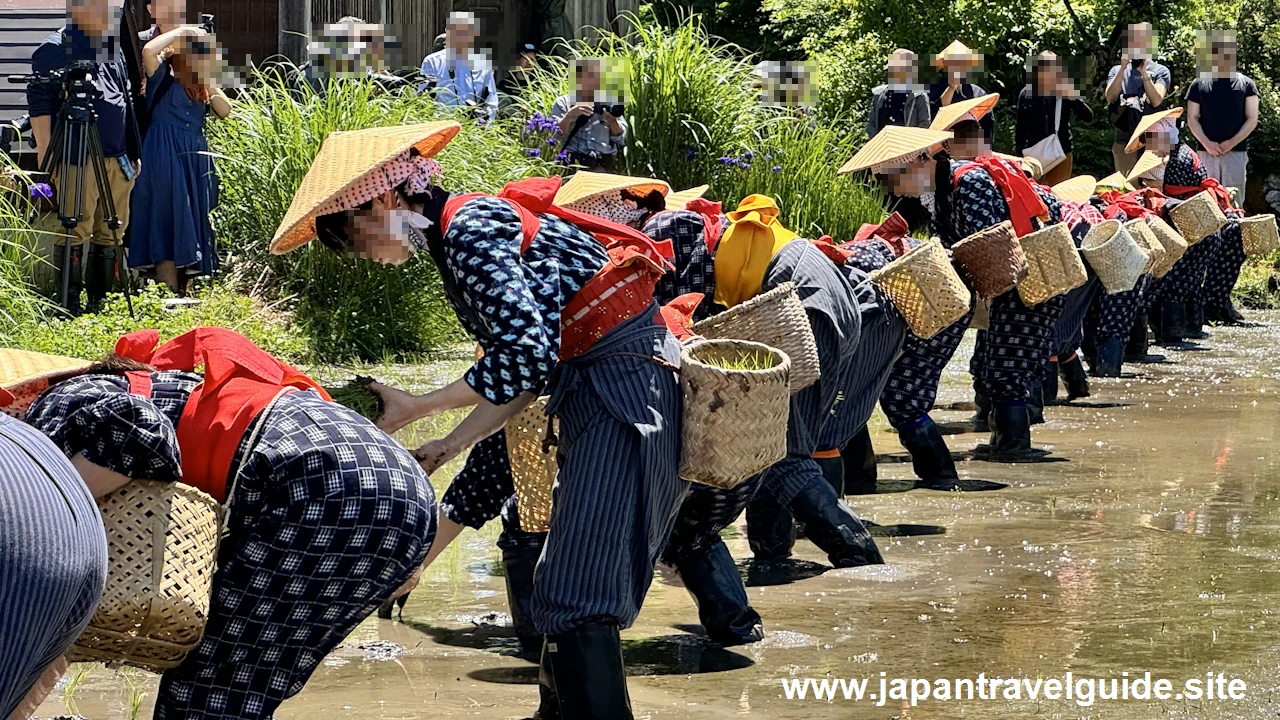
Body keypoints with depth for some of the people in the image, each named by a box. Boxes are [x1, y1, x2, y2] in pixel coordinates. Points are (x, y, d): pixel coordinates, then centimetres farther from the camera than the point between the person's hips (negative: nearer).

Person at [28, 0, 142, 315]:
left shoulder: (114, 50, 19)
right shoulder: (55, 49, -4)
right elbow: (39, 103, -9)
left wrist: (134, 153, 21)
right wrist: (45, 154, -16)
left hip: (117, 159, 8)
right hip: (75, 158, -8)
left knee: (111, 232, 9)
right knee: (74, 232, -9)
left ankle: (102, 301, 17)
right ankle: (70, 305, -5)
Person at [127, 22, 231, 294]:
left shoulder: (200, 87, 15)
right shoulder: (164, 78, -5)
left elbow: (224, 111, 3)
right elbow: (148, 52, -25)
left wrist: (208, 82, -4)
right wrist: (177, 32, -14)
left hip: (195, 162, 7)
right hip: (167, 160, -7)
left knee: (192, 228, 7)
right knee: (169, 226, -9)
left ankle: (184, 292, 12)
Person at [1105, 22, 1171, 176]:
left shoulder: (1160, 71, 4)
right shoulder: (1117, 70, 11)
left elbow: (1156, 101, -10)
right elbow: (1110, 98, -4)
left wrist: (1144, 72, -14)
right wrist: (1123, 69, -9)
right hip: (1124, 141, 2)